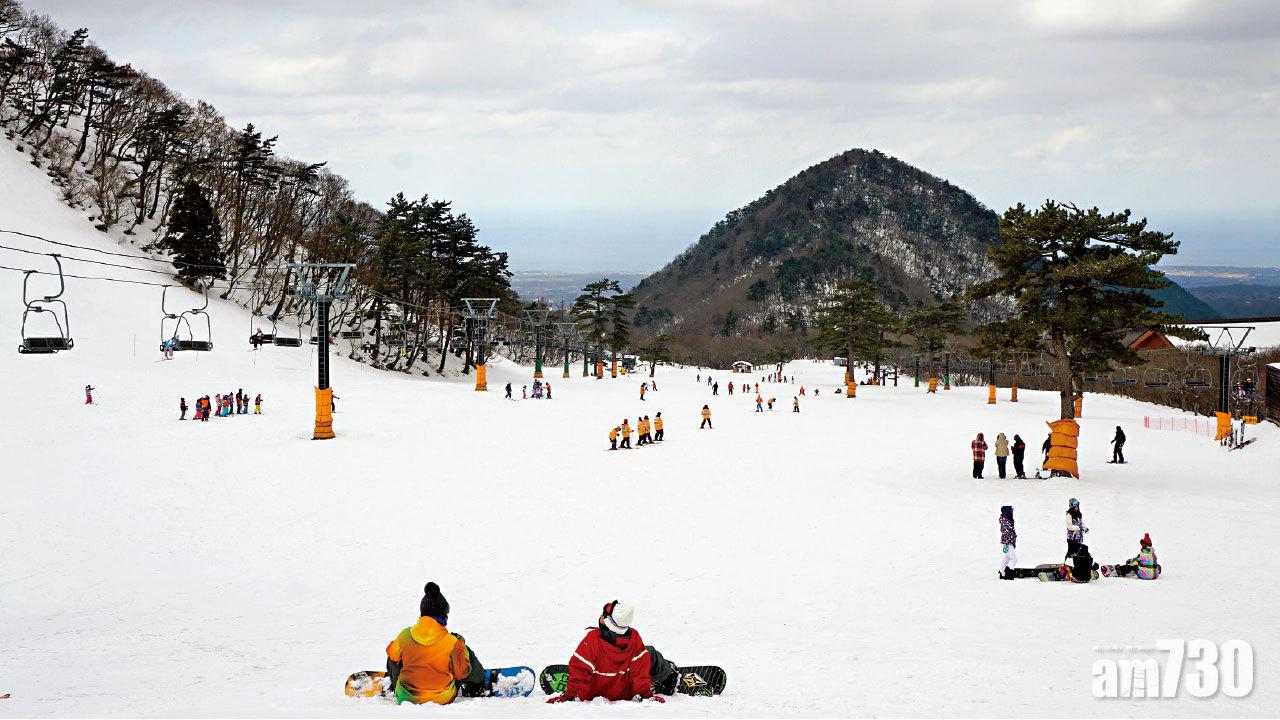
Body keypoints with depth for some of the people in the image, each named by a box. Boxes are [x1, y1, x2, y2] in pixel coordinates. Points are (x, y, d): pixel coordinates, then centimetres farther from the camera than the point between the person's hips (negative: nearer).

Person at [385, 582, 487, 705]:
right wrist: (460, 645, 8)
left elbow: (393, 655, 9)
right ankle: (475, 689, 40)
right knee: (466, 652, 18)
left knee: (393, 657, 29)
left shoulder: (404, 636, -12)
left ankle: (395, 688, 55)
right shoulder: (452, 643, -19)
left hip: (407, 697, 2)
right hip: (443, 699, -2)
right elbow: (462, 674, -6)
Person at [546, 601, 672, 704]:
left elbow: (580, 669, -24)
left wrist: (569, 696, -19)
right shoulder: (634, 637, -21)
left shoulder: (593, 638, -28)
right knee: (651, 656, 20)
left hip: (594, 695, -3)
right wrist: (645, 694, -4)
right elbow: (640, 669, -12)